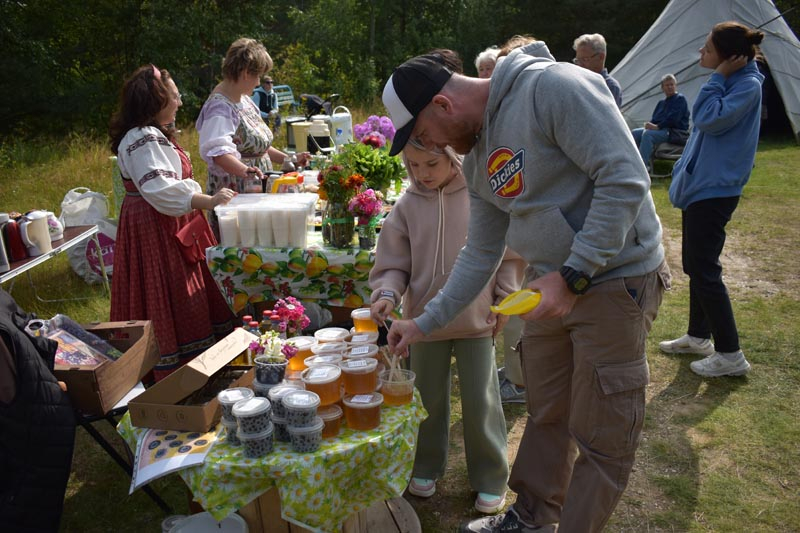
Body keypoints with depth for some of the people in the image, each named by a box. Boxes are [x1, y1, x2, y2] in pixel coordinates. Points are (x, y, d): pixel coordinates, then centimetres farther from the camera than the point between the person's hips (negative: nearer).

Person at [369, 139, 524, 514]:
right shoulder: (407, 206, -4)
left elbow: (509, 251, 0)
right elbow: (394, 262, 0)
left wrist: (504, 298, -2)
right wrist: (388, 293, -18)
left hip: (477, 318, -2)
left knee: (481, 401, 7)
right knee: (428, 398, 16)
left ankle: (490, 478, 27)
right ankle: (426, 467, 38)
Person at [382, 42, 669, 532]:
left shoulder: (552, 87, -18)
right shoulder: (478, 157, 8)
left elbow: (625, 178, -23)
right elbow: (481, 254, 14)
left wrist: (572, 275, -24)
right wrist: (424, 325, 14)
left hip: (615, 277, -8)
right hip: (551, 284, 8)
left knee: (601, 436, 5)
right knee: (546, 414, 20)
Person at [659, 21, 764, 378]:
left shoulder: (747, 85, -16)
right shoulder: (729, 81, 12)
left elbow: (708, 119, -28)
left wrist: (718, 77, -18)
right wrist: (685, 169, 18)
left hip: (714, 190, -10)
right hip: (700, 185, 10)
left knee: (704, 269, -6)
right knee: (695, 265, 16)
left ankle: (730, 354, 4)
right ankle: (698, 336, 30)